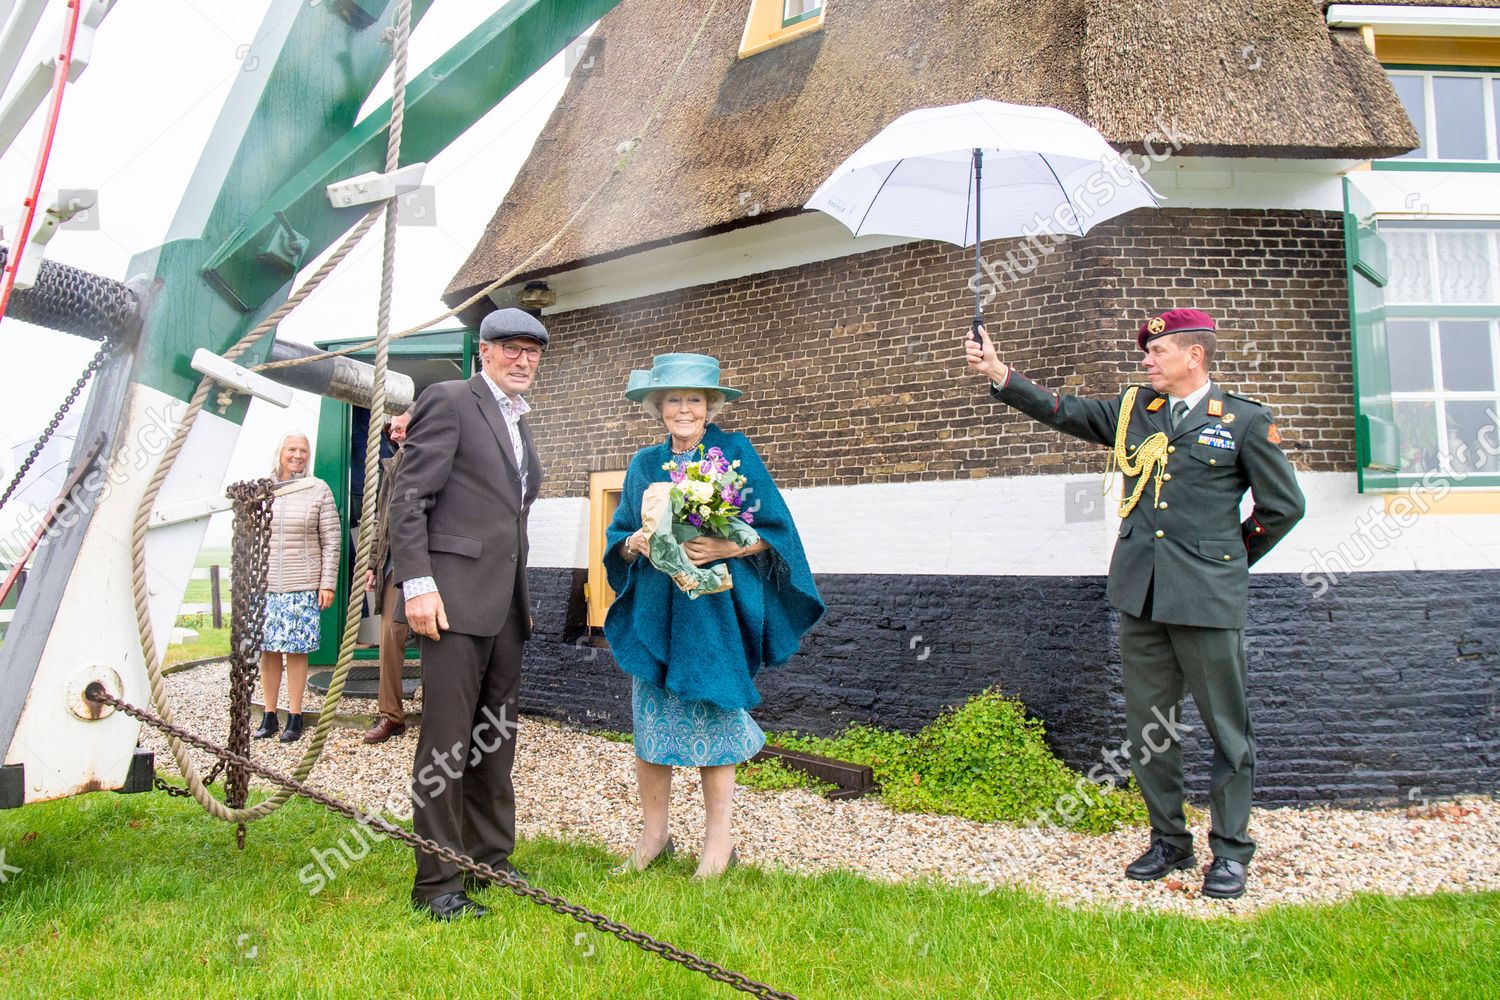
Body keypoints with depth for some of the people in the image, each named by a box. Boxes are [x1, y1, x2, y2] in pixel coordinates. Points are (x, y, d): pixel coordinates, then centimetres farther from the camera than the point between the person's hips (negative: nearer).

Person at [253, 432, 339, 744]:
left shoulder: (318, 490, 1)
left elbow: (331, 541, 0)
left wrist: (328, 584, -5)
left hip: (302, 586, -2)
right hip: (265, 584, 3)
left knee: (296, 649, 0)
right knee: (267, 649, 5)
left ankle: (295, 716, 9)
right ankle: (269, 716, 15)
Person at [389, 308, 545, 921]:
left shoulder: (519, 423, 21)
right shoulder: (449, 400, -4)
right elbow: (408, 498, -11)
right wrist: (417, 583, -19)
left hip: (506, 605, 8)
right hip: (456, 597, -8)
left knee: (495, 737, 15)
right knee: (447, 740, -4)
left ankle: (491, 858, 27)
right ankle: (437, 884, 5)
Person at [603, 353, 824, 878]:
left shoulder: (736, 452, 0)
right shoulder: (644, 464, 12)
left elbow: (774, 528, -2)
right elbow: (617, 534, 15)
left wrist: (727, 547, -18)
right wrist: (635, 542, -7)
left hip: (714, 611, -3)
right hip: (653, 611, 4)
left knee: (711, 716, 1)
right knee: (650, 717, 4)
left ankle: (719, 838, 14)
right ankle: (654, 835, 19)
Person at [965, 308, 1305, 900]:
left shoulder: (1244, 421, 1)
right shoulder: (1133, 411, 12)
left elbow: (1284, 505, 6)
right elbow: (1064, 411, 2)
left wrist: (1231, 560, 10)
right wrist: (1000, 374, -9)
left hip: (1207, 597, -4)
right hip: (1140, 595, 4)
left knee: (1226, 727, 5)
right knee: (1146, 728, 10)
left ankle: (1229, 850, 20)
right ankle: (1169, 841, 25)